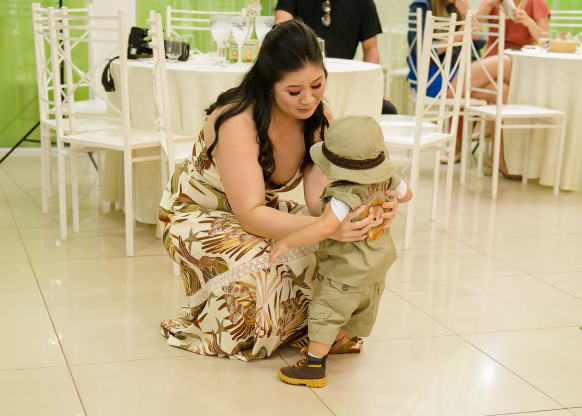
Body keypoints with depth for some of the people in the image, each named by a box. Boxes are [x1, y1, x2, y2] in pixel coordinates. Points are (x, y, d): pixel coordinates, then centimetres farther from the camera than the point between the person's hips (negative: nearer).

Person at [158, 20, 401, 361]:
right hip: (195, 215, -5)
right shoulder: (238, 122, -32)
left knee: (335, 248, -20)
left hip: (259, 209, 6)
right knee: (261, 263, -36)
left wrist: (371, 207, -43)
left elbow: (318, 198, -22)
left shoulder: (318, 120, -12)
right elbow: (250, 215, -37)